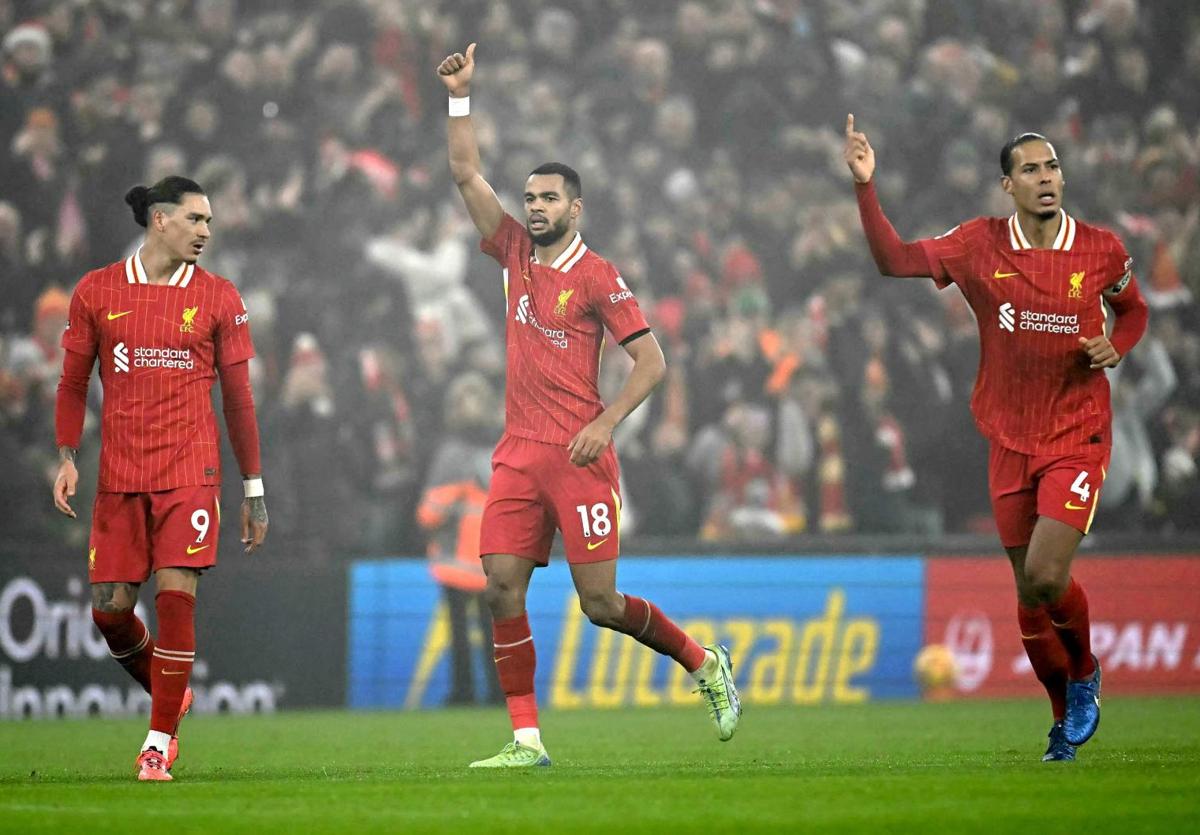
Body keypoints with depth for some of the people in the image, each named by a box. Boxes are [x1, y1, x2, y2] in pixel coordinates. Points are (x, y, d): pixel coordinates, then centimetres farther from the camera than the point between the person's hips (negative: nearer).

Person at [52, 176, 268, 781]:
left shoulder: (218, 298, 4)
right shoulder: (96, 292, 5)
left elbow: (238, 396, 8)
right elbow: (73, 382, 12)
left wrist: (253, 489, 8)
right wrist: (67, 456, 0)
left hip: (190, 472, -1)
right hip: (118, 476, 1)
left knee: (176, 596, -12)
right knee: (110, 608, 0)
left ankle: (160, 742, -3)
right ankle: (170, 696, 28)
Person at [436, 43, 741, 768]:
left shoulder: (598, 277, -5)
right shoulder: (516, 252, 11)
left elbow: (652, 361, -6)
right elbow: (467, 175, 11)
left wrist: (606, 422, -17)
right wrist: (461, 97, 3)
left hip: (578, 456, -6)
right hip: (518, 455, 6)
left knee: (601, 604, -6)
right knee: (502, 587, -6)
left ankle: (706, 663, 17)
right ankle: (527, 740, -3)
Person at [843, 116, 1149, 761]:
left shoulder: (1101, 249, -3)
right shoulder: (980, 245, -3)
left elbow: (1133, 309, 15)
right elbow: (895, 260, -7)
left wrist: (1115, 348, -6)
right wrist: (866, 186, -17)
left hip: (1078, 436, -2)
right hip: (1010, 441, 2)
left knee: (1046, 577, -18)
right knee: (1029, 596, 6)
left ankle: (1084, 670, 13)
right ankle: (1065, 719, 26)